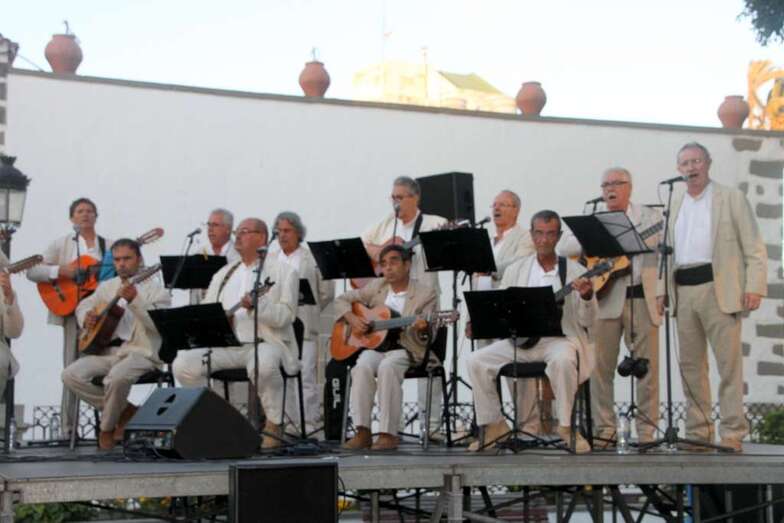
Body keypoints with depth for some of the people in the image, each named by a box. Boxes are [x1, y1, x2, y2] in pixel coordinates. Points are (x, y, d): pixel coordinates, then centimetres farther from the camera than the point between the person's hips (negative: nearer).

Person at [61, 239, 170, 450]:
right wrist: (86, 318, 4)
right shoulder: (107, 286, 18)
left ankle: (107, 426, -8)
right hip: (107, 350, 6)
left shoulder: (154, 288, -1)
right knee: (70, 375, -16)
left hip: (140, 352, -6)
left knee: (117, 377, -37)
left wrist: (135, 300, -27)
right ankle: (123, 410, -2)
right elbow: (83, 305, 29)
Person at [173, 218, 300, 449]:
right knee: (183, 364, -18)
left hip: (264, 342, -5)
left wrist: (257, 305, -26)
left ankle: (275, 425, -16)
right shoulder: (223, 274, 22)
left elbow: (285, 316, -9)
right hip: (224, 344, 5)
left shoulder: (283, 272, 3)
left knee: (263, 365, -40)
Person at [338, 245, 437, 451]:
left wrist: (422, 330, -28)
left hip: (406, 349, -3)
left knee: (387, 367, -36)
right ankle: (363, 432, -30)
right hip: (374, 345, 3)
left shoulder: (425, 293, 2)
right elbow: (342, 300, 19)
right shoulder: (377, 287, 13)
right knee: (363, 366, -32)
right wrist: (352, 318, -2)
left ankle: (388, 434, -32)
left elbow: (427, 339, -3)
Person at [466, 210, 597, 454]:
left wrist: (586, 296, -22)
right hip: (520, 341, 4)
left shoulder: (574, 271, 2)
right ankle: (494, 424, 1)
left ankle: (565, 425, -17)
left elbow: (587, 321, -2)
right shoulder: (515, 270, 11)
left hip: (559, 339, -4)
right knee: (475, 361, -14)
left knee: (563, 360, -37)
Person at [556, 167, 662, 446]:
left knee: (647, 367, 0)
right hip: (604, 300, 1)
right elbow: (563, 247, 1)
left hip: (642, 300, -1)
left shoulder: (650, 218, 10)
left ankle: (647, 430, 7)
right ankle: (604, 430, 8)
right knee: (600, 366, 0)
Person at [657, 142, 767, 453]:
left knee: (729, 364, -7)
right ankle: (698, 432, 11)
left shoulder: (732, 199, 5)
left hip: (719, 289, -5)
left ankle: (732, 434, -6)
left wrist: (754, 287, -11)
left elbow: (754, 248, 0)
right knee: (690, 365, 6)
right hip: (684, 291, 5)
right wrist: (662, 291, 11)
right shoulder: (675, 207, 19)